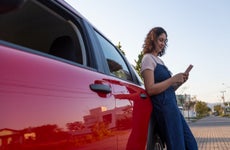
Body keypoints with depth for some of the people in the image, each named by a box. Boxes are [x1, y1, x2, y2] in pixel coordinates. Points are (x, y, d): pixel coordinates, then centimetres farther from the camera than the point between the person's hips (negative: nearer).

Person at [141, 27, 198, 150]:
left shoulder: (159, 60, 22)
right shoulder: (148, 59, -5)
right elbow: (150, 89, -16)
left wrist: (180, 82, 6)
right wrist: (173, 79, -14)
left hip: (171, 106, 9)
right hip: (163, 107, -9)